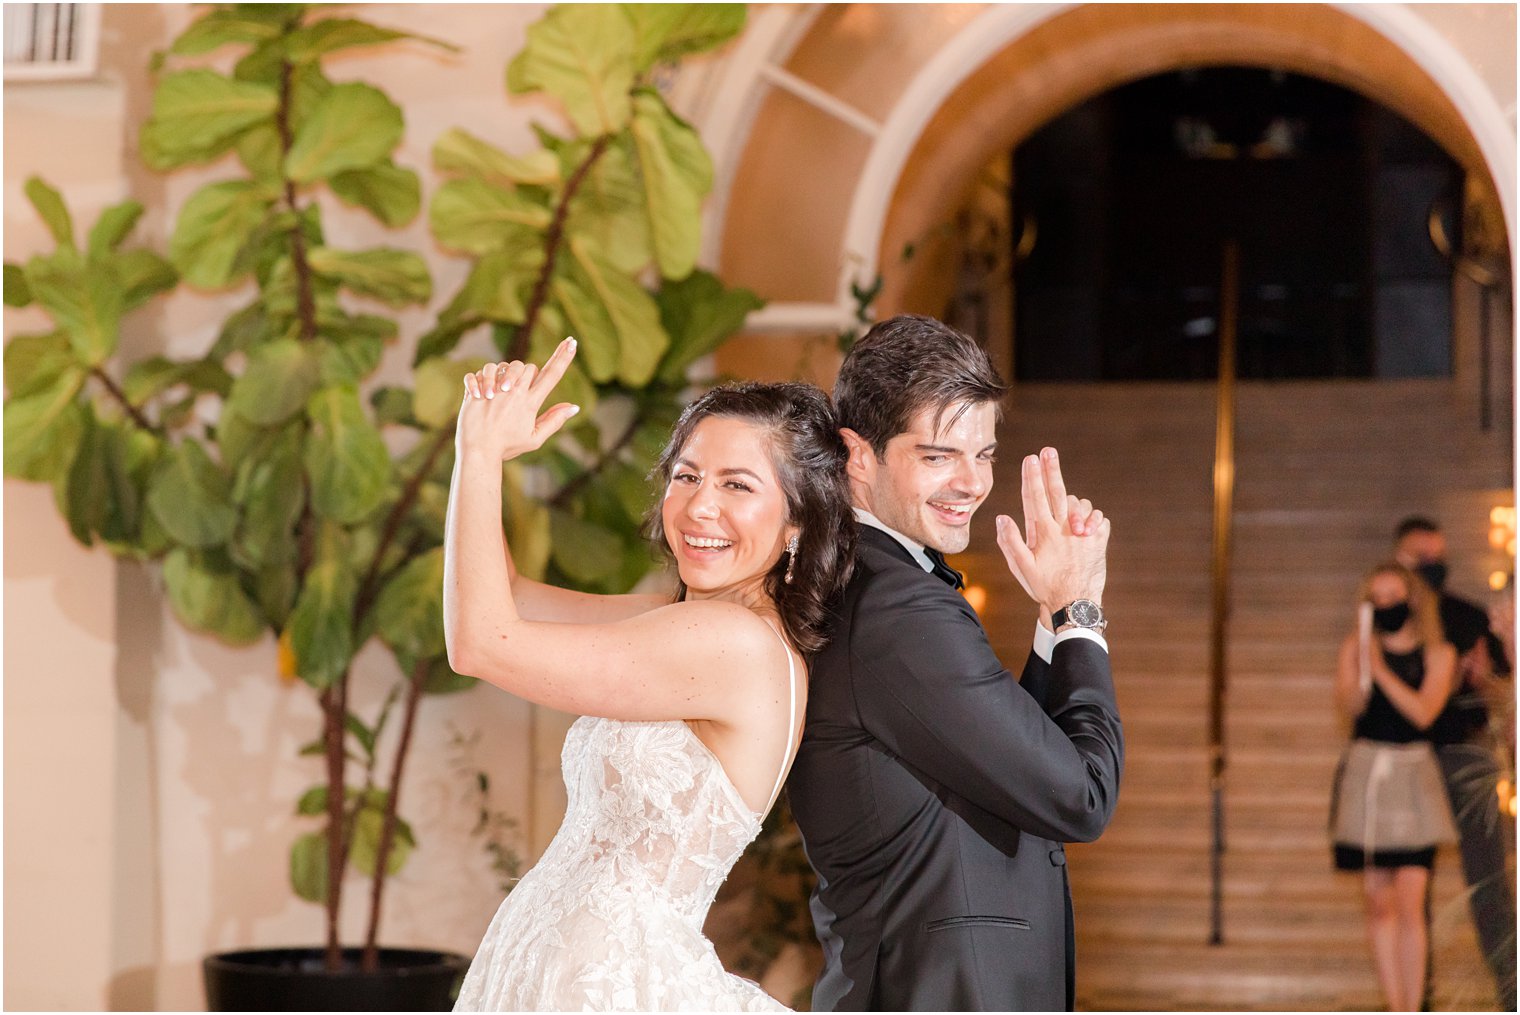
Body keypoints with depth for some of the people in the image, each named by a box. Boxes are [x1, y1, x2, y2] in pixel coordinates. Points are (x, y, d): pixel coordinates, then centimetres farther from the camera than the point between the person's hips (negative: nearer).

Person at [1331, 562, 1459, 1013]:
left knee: (1409, 902, -12)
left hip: (1412, 776, -2)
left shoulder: (1438, 654, 3)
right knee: (1379, 904, 4)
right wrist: (1362, 668, -22)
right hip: (1364, 772, 2)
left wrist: (1382, 671, -15)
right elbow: (1348, 704, -6)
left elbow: (1423, 712, -10)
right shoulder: (1356, 646, 6)